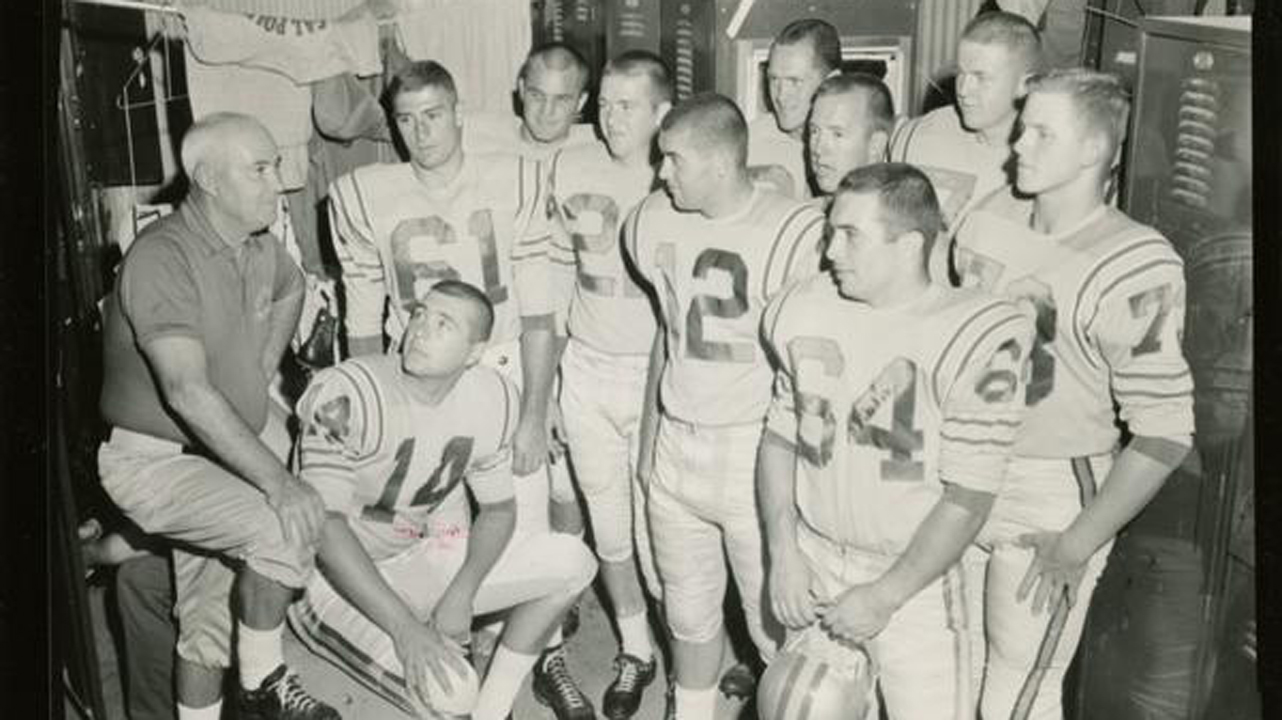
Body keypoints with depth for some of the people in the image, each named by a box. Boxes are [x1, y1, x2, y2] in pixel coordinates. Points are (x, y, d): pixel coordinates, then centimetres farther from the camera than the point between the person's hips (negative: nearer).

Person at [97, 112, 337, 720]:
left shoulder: (259, 246, 1)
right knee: (289, 524, -26)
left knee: (210, 618, 14)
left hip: (220, 453, 8)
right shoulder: (162, 258, -24)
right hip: (152, 460, -8)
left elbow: (291, 290, 26)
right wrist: (277, 480, -35)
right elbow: (188, 393, -32)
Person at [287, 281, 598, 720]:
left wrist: (461, 594, -15)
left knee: (571, 562, -6)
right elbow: (325, 524, -26)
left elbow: (498, 507, 3)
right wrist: (404, 628, -31)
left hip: (421, 560, 6)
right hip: (335, 581, -6)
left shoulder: (491, 399, -6)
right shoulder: (347, 395, -23)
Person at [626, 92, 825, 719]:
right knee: (688, 609, 20)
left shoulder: (795, 235, -19)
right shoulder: (653, 222, 1)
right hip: (675, 448, 6)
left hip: (757, 455, -5)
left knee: (775, 620, 5)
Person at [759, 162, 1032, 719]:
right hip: (809, 561, 4)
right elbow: (779, 438, 5)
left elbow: (967, 500, -16)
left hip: (912, 578, -4)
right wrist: (782, 553, -3)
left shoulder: (972, 342, -18)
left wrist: (884, 597, -14)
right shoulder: (806, 313, -4)